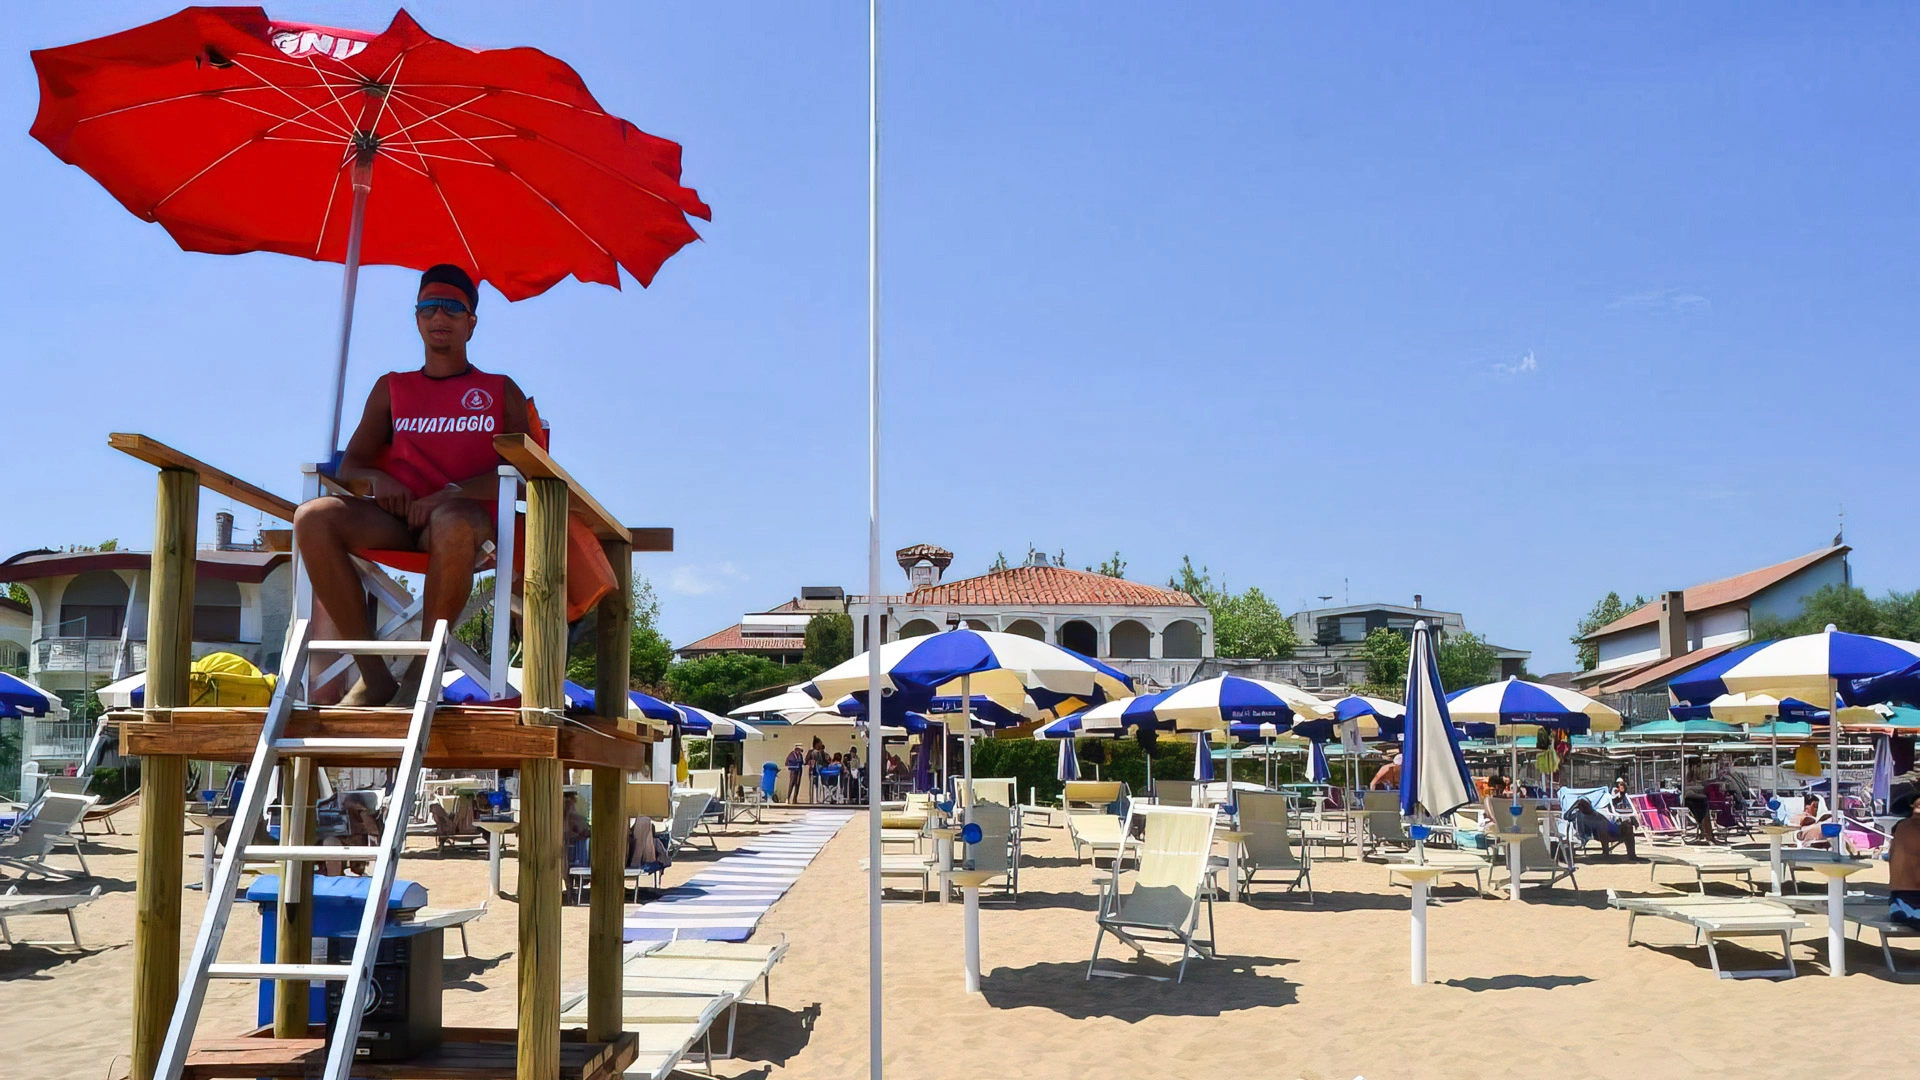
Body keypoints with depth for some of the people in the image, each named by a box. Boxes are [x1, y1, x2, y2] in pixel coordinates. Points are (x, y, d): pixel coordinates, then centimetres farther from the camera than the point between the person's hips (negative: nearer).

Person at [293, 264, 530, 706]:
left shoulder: (501, 391, 16)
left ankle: (421, 670, -28)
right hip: (396, 518, 4)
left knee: (452, 521, -42)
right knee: (312, 516, -28)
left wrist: (446, 495, -14)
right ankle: (373, 673, -24)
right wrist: (378, 478, -6)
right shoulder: (391, 388, 24)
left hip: (467, 515, -3)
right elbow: (349, 464, 20)